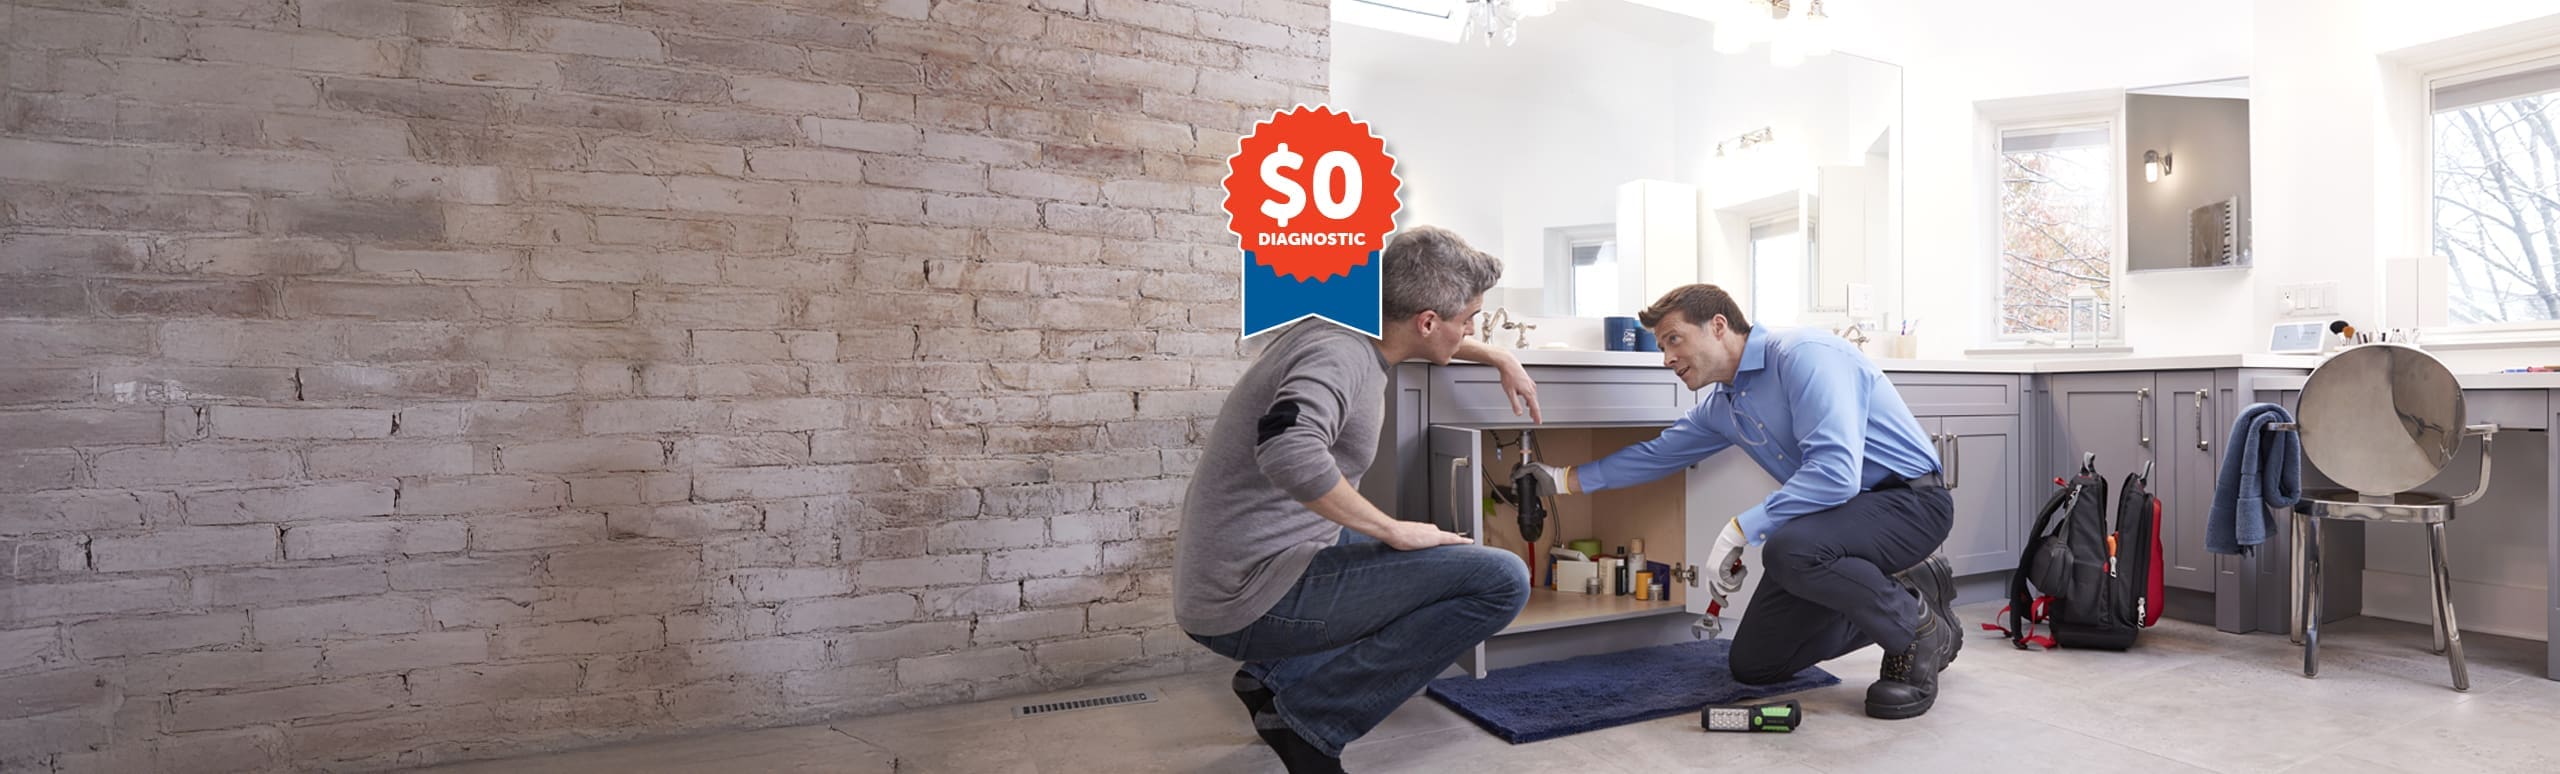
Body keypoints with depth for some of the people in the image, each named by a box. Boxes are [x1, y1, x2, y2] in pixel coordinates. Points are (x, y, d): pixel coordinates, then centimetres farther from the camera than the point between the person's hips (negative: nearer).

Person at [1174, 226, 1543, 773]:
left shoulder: (1346, 326, 10)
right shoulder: (1341, 354, -18)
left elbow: (1423, 337, 34)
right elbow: (1287, 449, -38)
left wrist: (1500, 359, 35)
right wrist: (1394, 530, -25)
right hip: (1252, 600, -10)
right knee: (1502, 580, -13)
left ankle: (1279, 671, 14)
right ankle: (1308, 712, -8)